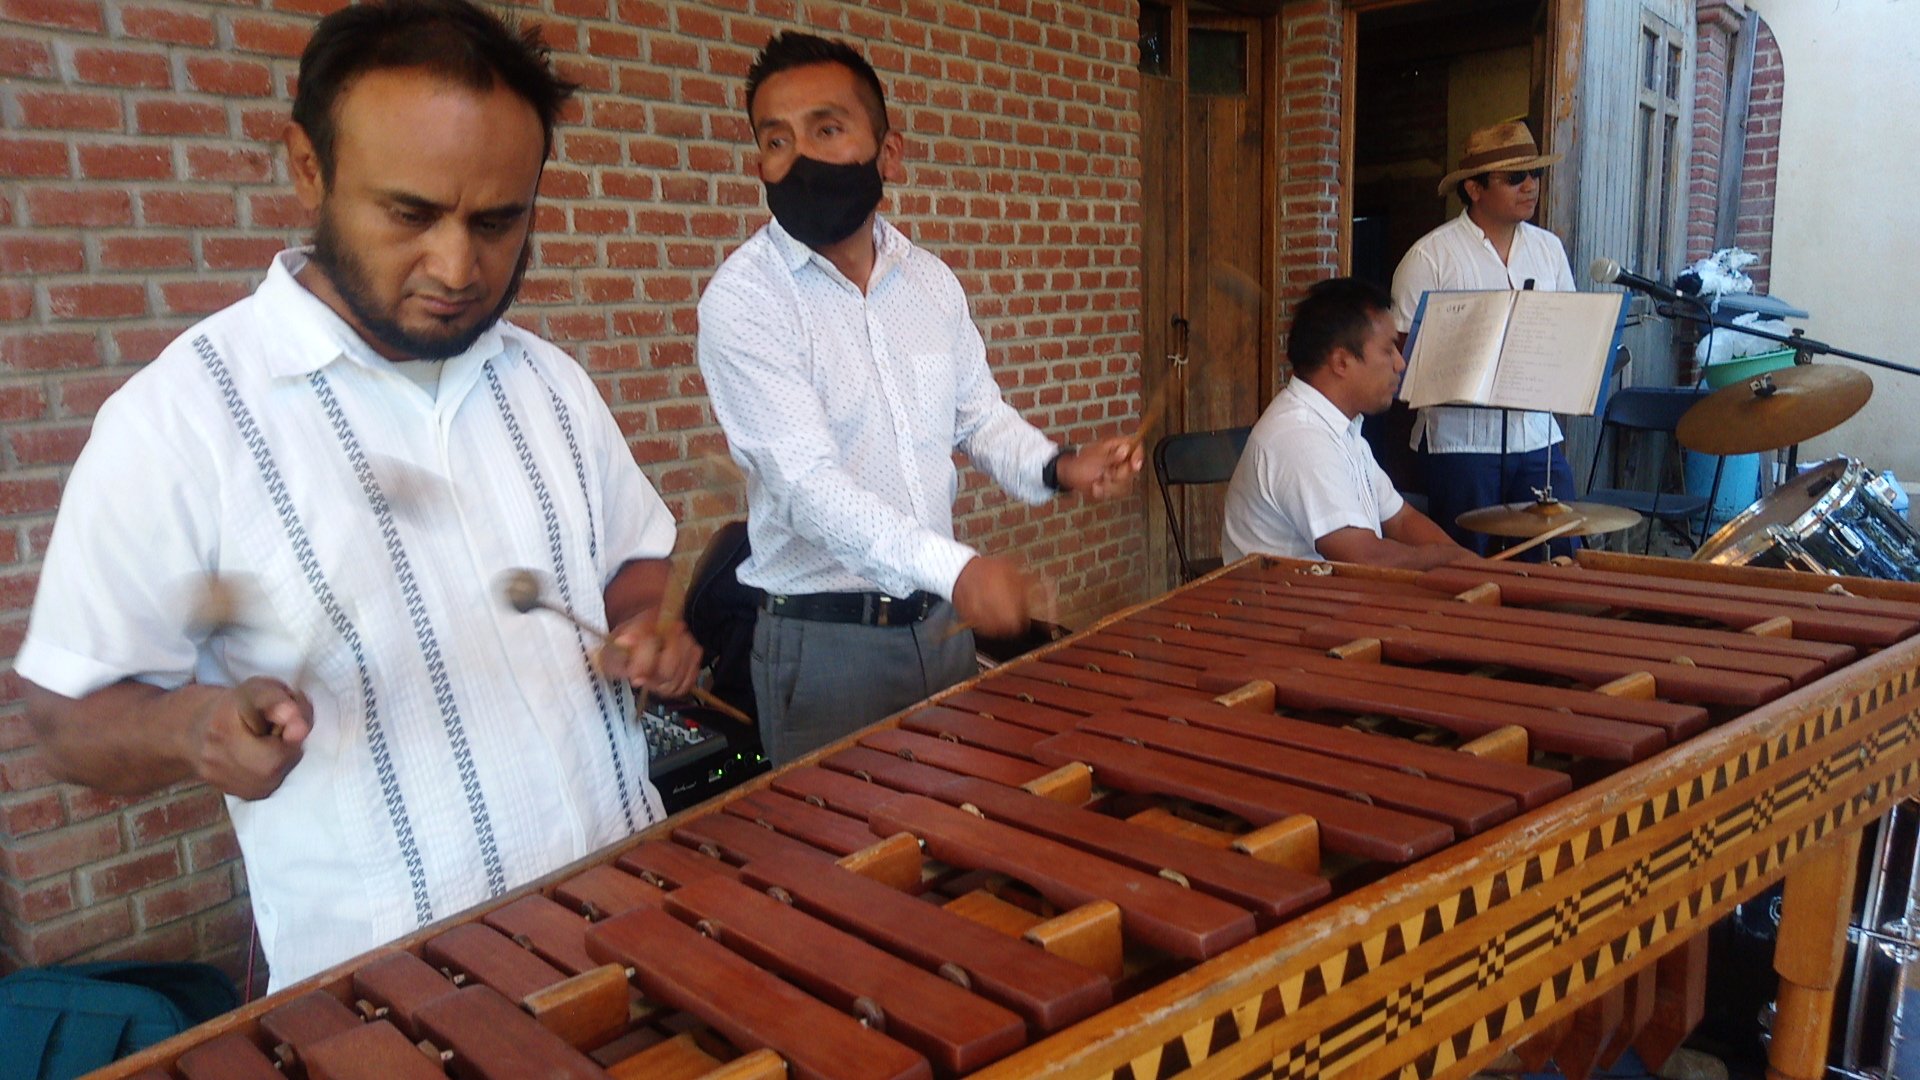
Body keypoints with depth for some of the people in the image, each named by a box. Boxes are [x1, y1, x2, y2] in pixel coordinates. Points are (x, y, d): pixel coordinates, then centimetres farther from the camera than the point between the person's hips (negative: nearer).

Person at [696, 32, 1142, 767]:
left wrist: (1056, 467, -6)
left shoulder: (932, 281, 3)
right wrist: (956, 568, -37)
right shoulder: (742, 301, -15)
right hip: (823, 643, -5)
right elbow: (807, 480, -25)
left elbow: (979, 415, 15)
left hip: (942, 621, 6)